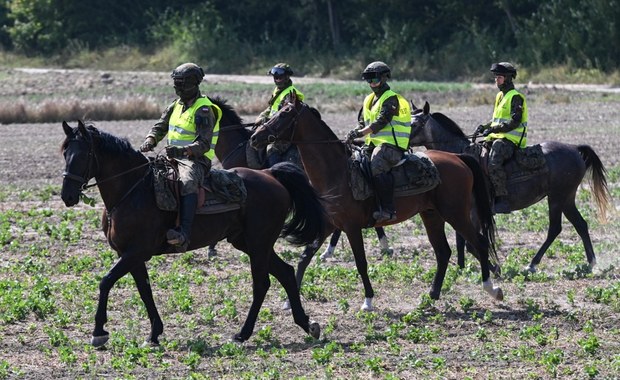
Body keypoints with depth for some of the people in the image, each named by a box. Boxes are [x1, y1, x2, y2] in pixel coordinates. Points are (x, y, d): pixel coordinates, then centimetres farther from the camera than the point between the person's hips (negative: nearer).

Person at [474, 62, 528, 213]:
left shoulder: (515, 97, -8)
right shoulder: (500, 96, 21)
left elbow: (514, 122, -19)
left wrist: (493, 129, -24)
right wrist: (484, 127, 8)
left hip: (510, 139, -10)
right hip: (498, 138, 10)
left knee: (494, 163, -32)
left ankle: (503, 200, -31)